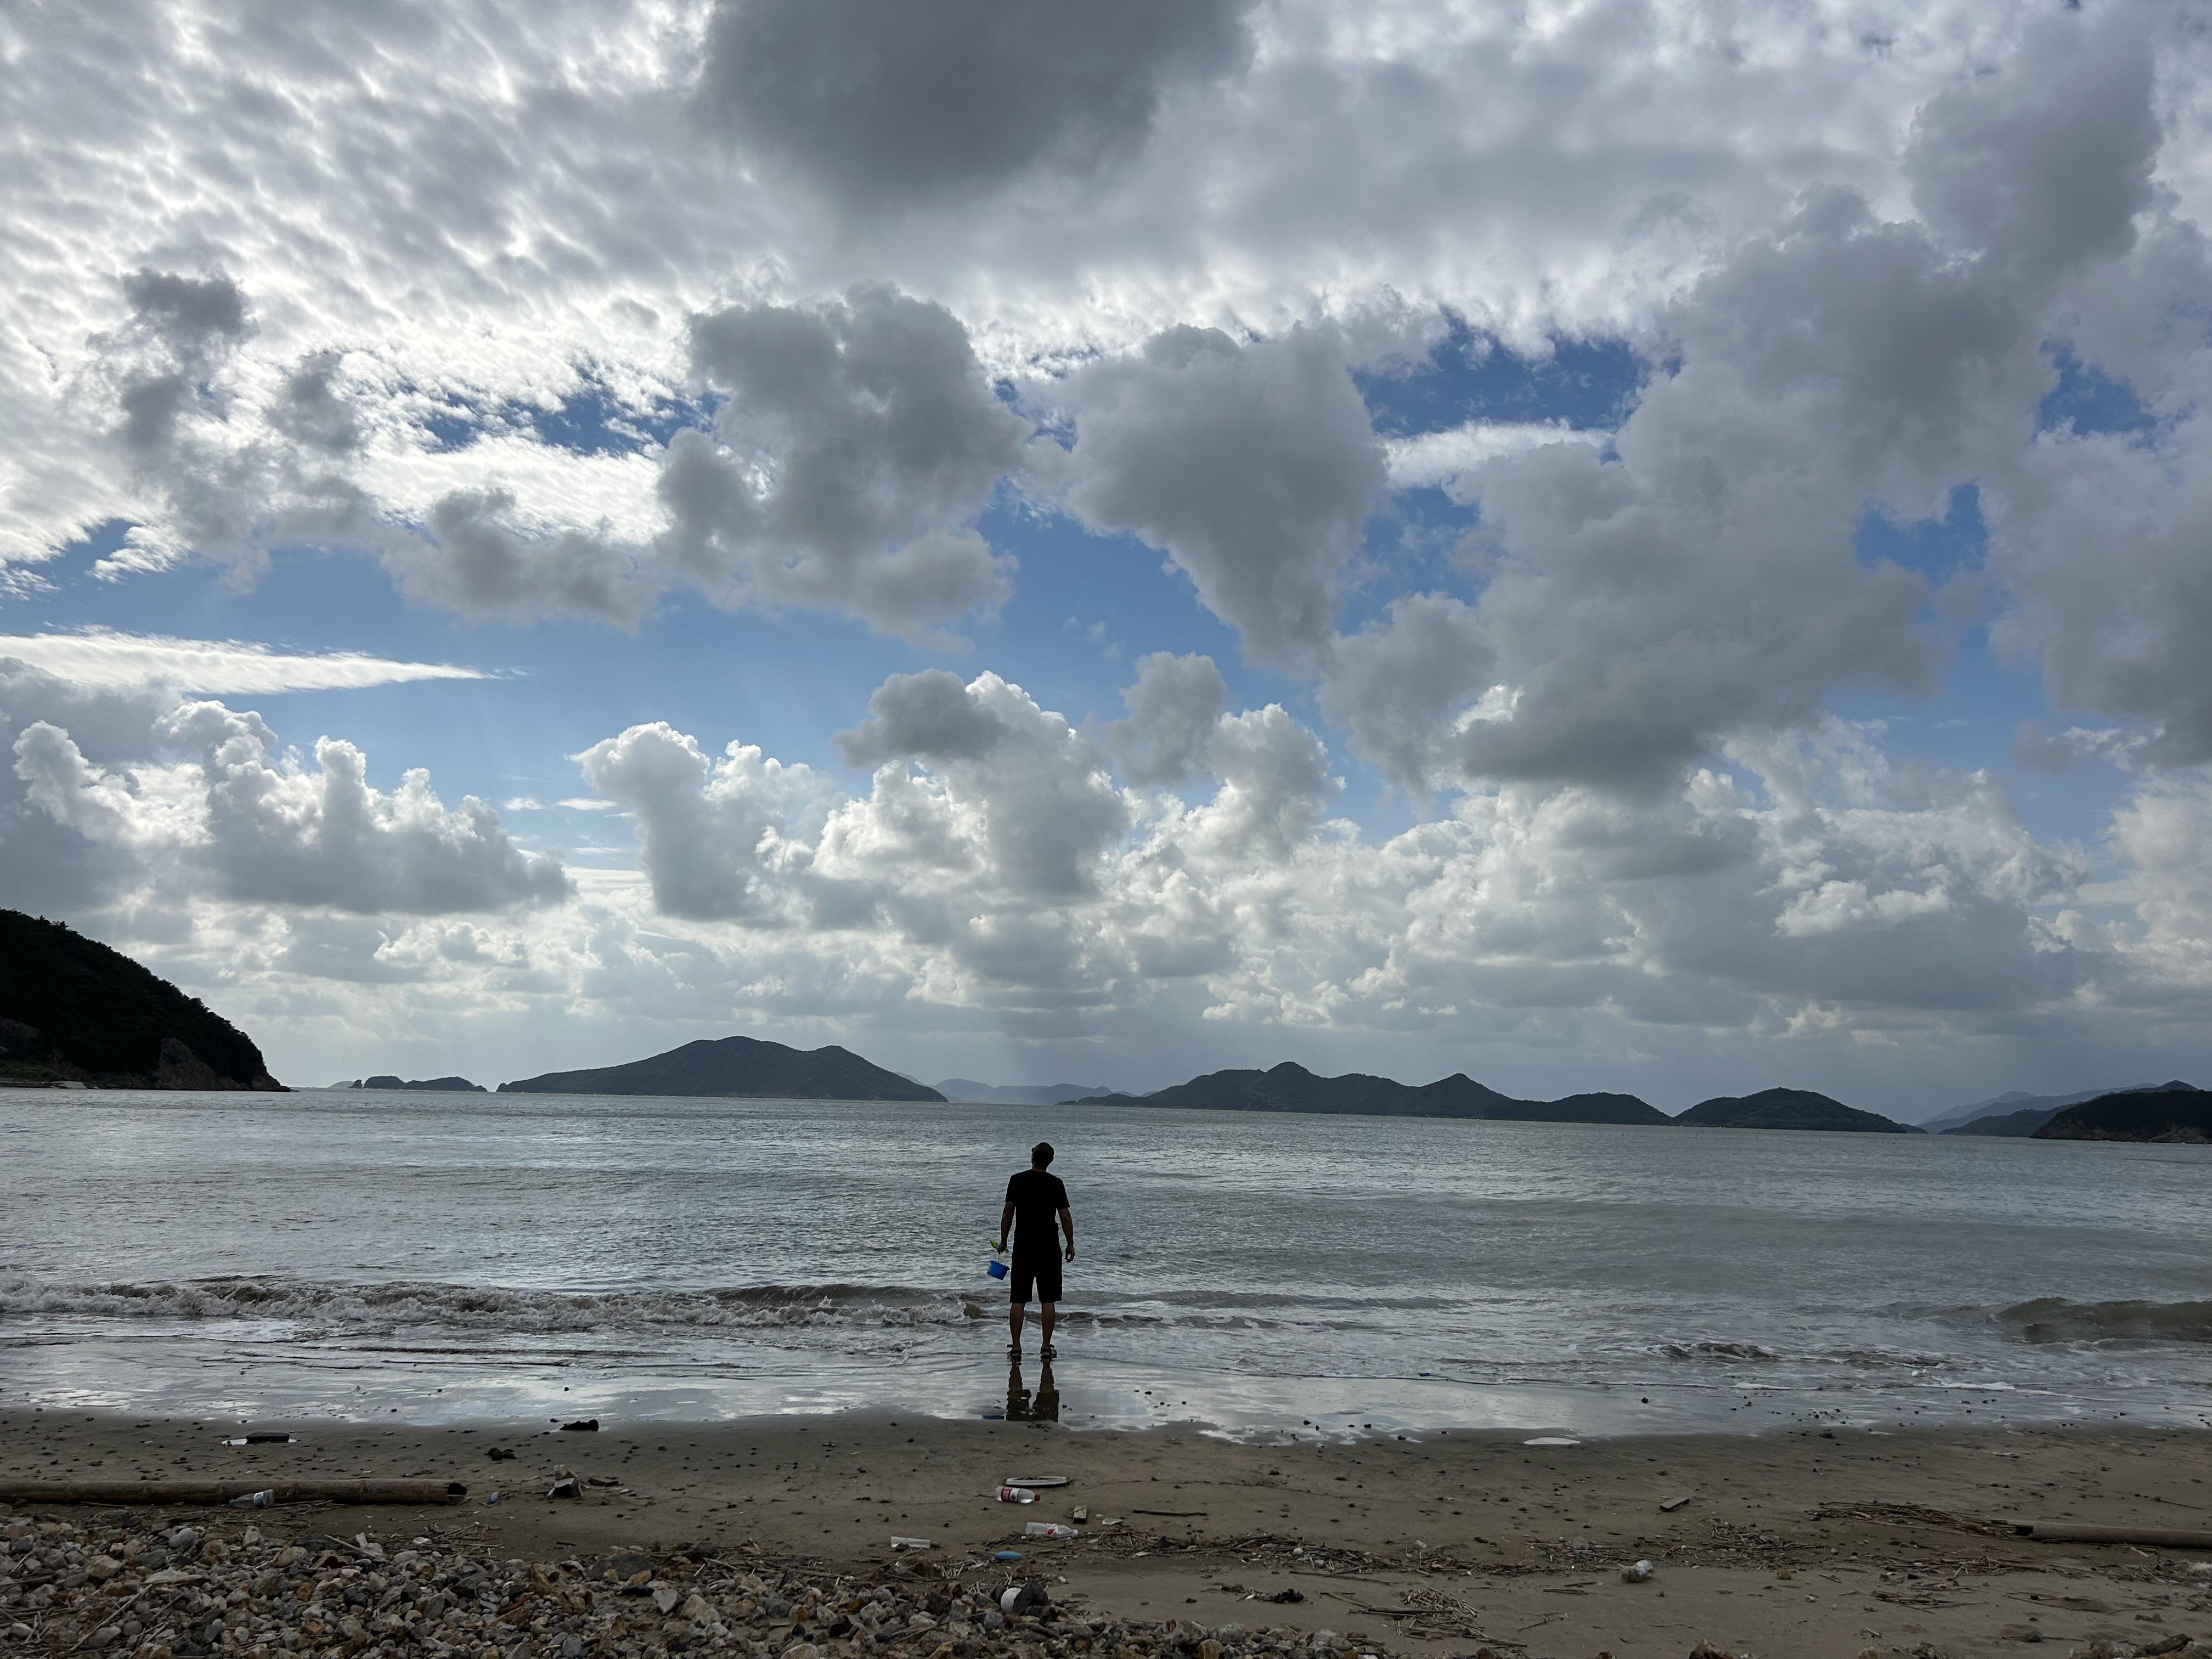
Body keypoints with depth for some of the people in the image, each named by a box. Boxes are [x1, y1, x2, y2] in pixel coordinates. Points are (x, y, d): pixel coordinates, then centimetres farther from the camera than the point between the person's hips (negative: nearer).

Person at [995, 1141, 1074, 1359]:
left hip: (1023, 1248, 1)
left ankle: (1015, 1347, 5)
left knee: (1018, 1300, 5)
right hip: (1049, 1249, -1)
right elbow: (1066, 1218, -3)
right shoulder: (1056, 1183, -4)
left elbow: (1007, 1213, -1)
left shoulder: (1017, 1181, -2)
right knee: (1049, 1300, 6)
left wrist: (1003, 1241, 10)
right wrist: (1071, 1244, 8)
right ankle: (1046, 1347, 8)